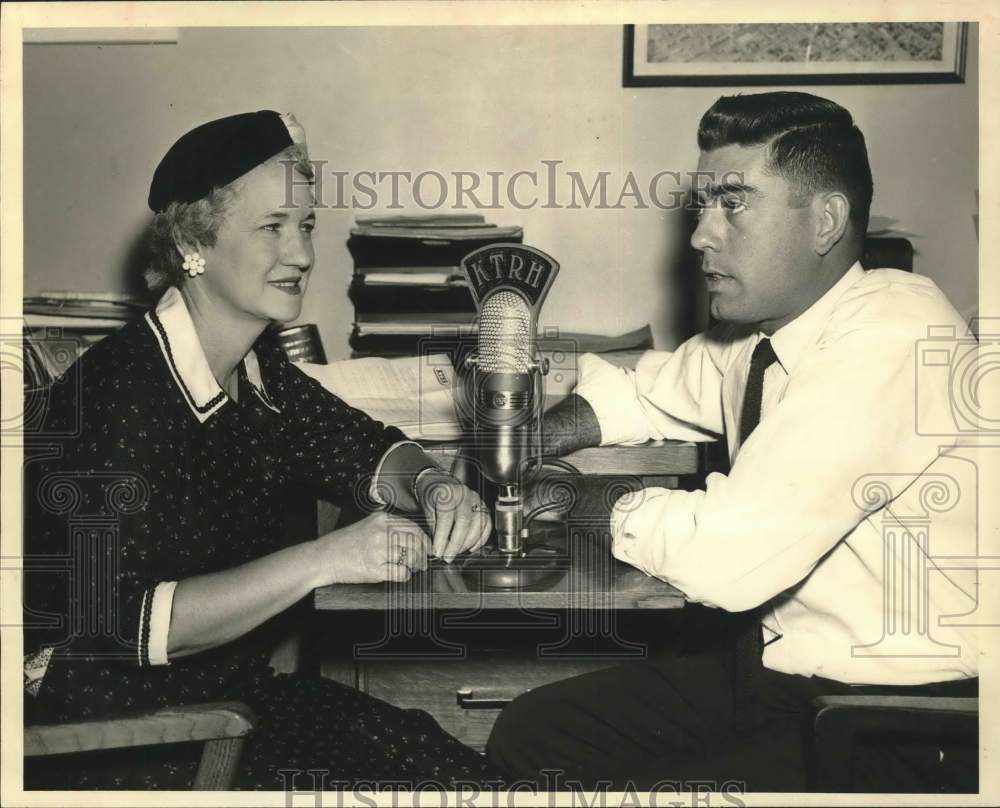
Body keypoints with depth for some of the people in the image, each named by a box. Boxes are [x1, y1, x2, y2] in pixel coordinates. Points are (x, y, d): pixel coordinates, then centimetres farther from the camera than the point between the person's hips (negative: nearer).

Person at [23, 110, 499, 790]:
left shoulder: (255, 364, 0)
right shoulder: (119, 391, -23)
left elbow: (362, 448, 10)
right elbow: (121, 625, -28)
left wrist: (431, 487, -13)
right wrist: (321, 561, -33)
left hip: (235, 684, 7)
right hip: (115, 726, -7)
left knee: (456, 767, -8)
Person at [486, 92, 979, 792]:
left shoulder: (890, 339, -26)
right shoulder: (756, 331, 1)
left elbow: (726, 560, -31)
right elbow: (637, 396, 18)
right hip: (773, 658, 8)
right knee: (528, 734, 5)